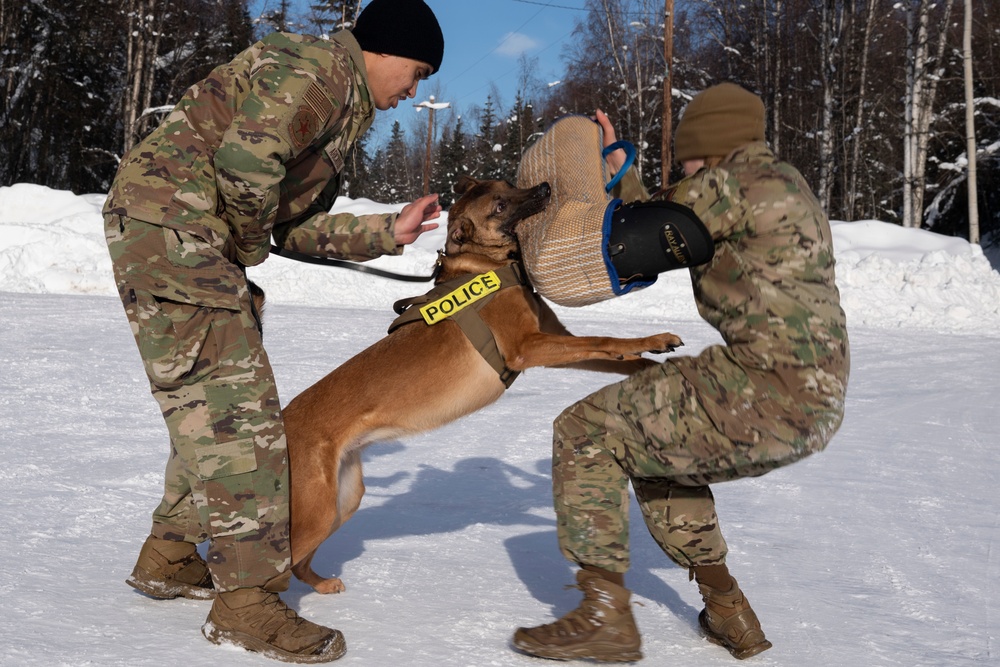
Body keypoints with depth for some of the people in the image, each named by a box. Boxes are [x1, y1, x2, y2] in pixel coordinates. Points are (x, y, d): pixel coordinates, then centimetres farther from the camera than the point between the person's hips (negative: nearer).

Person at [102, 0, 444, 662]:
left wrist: (388, 232, 13)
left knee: (215, 406, 16)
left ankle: (169, 557, 30)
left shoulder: (343, 109, 22)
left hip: (203, 247, 11)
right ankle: (247, 599, -4)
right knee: (234, 413, -11)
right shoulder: (315, 68, -11)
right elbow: (247, 161, -26)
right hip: (167, 223, -11)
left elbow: (300, 226, 19)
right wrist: (250, 242, -9)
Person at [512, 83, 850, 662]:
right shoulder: (786, 186, 22)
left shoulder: (732, 181, -7)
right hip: (814, 402, 10)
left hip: (764, 390, -10)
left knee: (586, 431, 0)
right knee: (654, 452, 28)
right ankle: (730, 613, 26)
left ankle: (606, 617, 1)